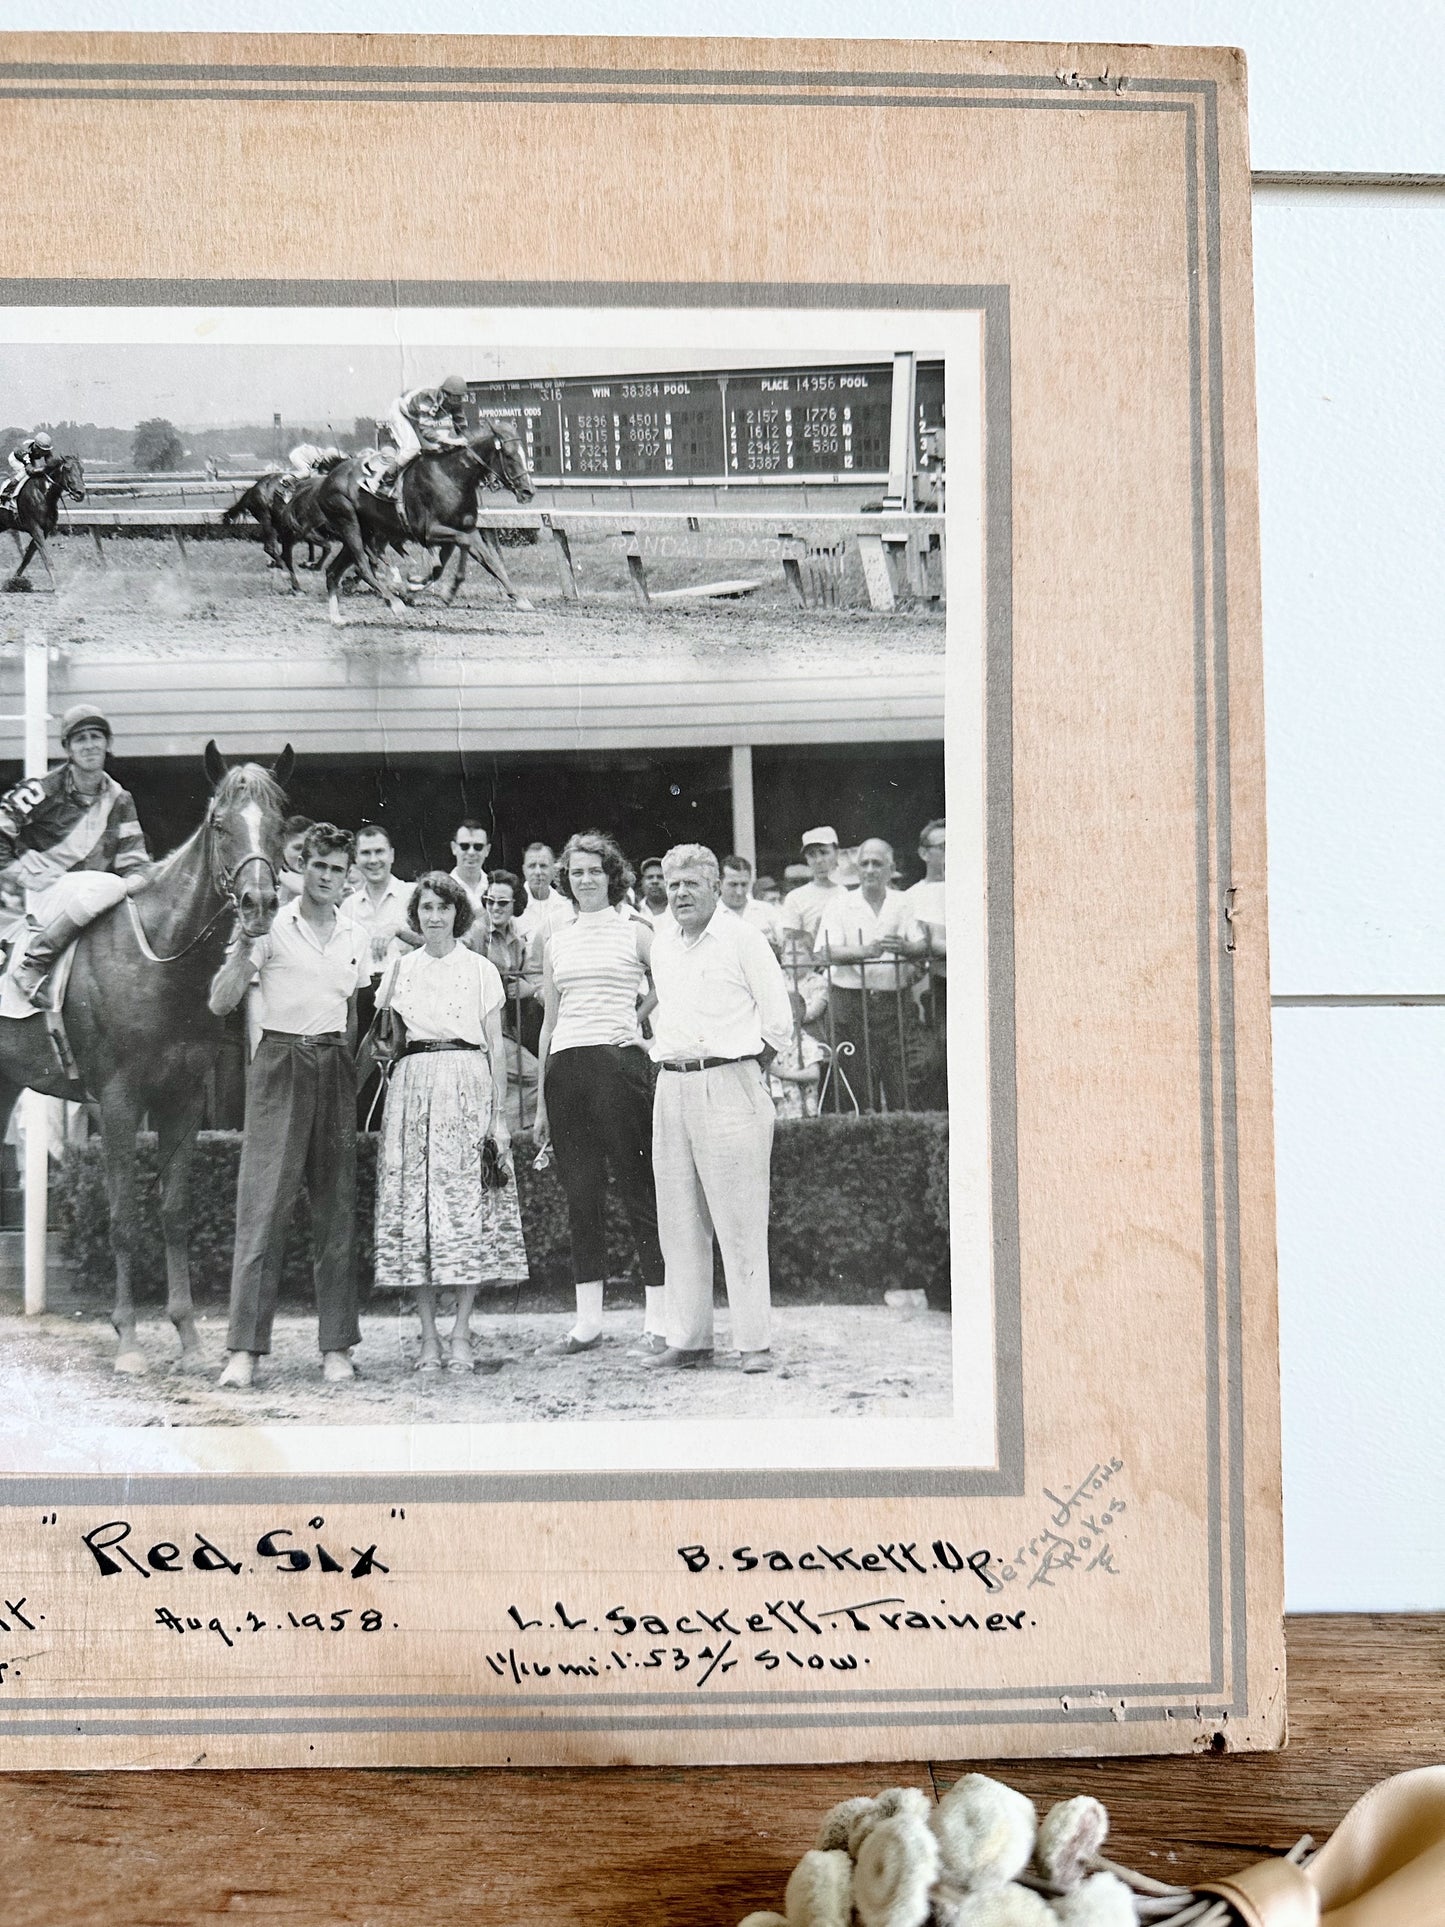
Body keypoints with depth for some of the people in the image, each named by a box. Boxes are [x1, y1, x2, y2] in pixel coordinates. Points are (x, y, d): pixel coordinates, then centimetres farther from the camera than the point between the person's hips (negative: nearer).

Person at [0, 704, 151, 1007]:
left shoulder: (119, 800, 9)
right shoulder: (46, 789, -6)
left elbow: (134, 860, 9)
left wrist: (134, 881, -13)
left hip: (89, 895, 6)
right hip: (43, 892, -6)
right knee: (108, 886, -32)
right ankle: (32, 965, -25)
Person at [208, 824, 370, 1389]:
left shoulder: (356, 937, 13)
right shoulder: (271, 926, 0)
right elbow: (220, 1003, -7)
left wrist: (356, 1075, 11)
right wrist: (244, 945, -17)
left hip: (335, 1065, 4)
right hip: (280, 1061, -4)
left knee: (336, 1204, 2)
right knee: (262, 1201, -9)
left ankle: (336, 1346, 6)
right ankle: (245, 1348, -6)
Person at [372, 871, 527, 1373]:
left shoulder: (480, 969, 9)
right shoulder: (399, 967, 14)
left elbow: (495, 1047, 6)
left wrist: (499, 1115, 1)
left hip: (468, 1089, -2)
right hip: (412, 1087, 2)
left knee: (467, 1205, -7)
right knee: (414, 1205, -3)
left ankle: (461, 1335, -2)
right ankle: (428, 1336, 3)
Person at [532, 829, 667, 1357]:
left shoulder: (634, 931, 4)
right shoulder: (555, 942, 15)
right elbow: (549, 1022, 17)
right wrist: (542, 1102, 15)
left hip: (619, 1060, -4)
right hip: (565, 1068, 4)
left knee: (638, 1186, -4)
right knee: (580, 1191, 6)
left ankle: (657, 1319, 0)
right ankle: (587, 1319, 12)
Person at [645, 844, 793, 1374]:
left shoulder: (742, 938, -3)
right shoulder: (662, 943, 16)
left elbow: (778, 1019, -2)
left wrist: (746, 1069, 0)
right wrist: (668, 1056, 16)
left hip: (728, 1085, -6)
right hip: (672, 1088, 6)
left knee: (739, 1221, -6)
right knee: (678, 1221, 7)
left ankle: (755, 1342, -1)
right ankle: (688, 1340, 13)